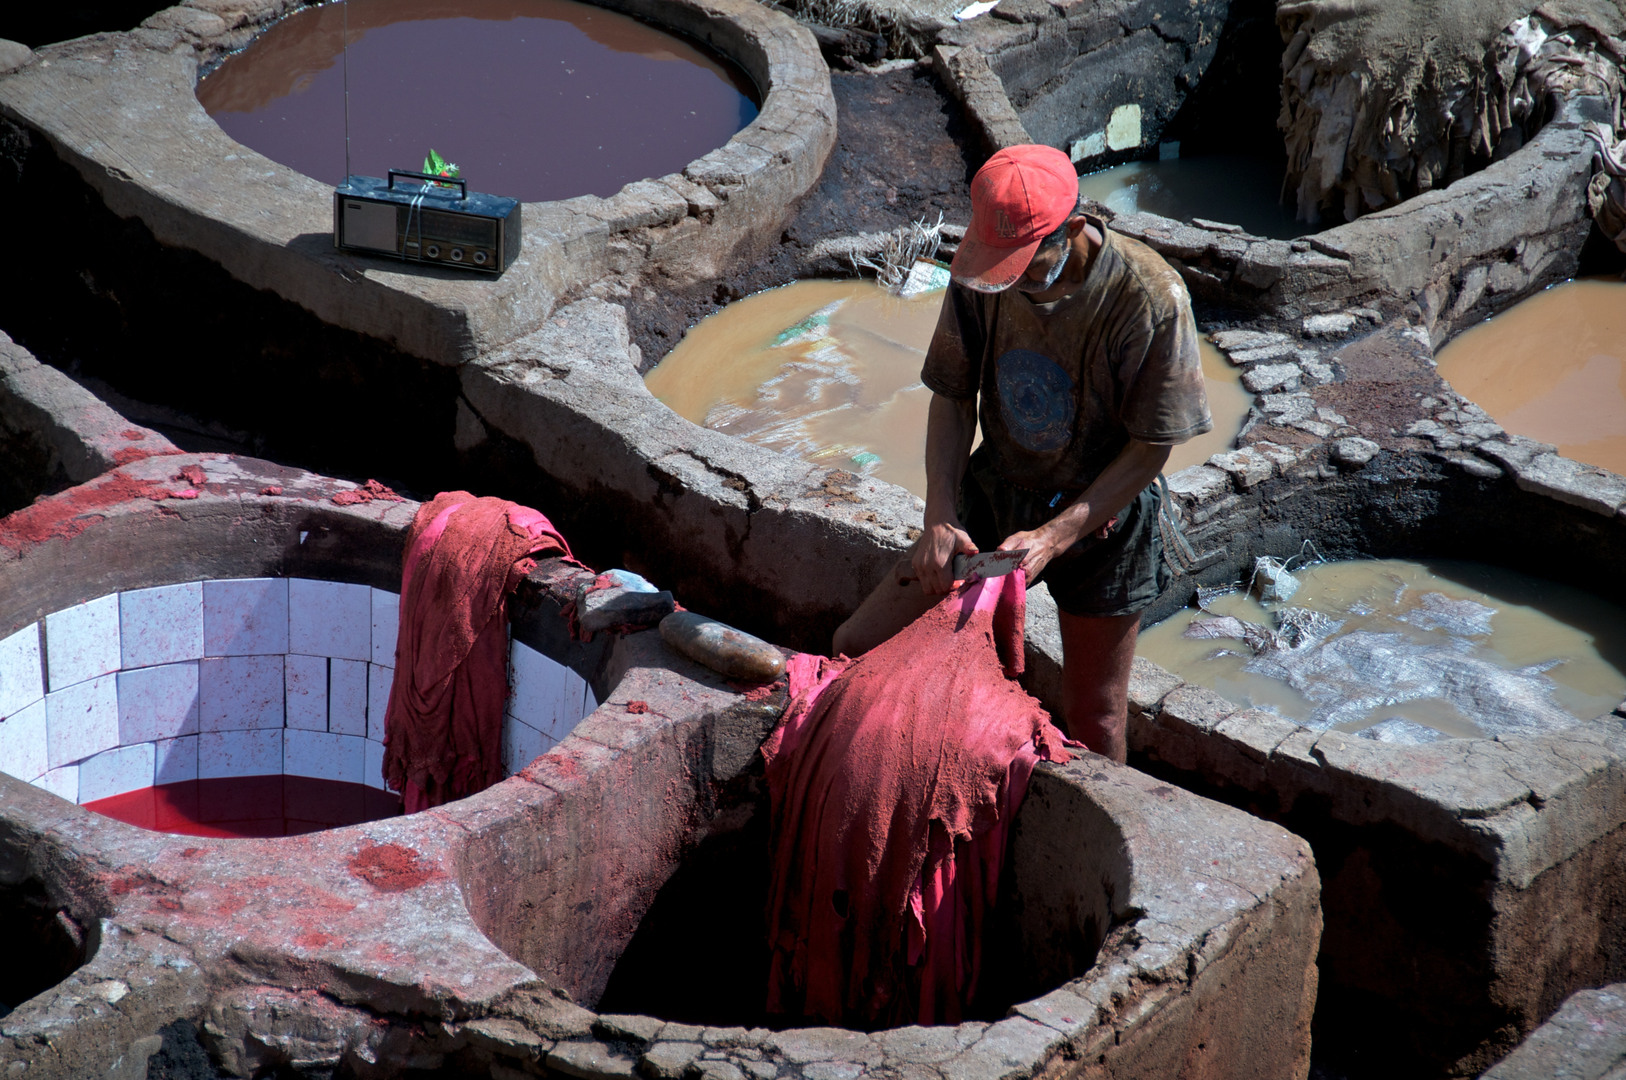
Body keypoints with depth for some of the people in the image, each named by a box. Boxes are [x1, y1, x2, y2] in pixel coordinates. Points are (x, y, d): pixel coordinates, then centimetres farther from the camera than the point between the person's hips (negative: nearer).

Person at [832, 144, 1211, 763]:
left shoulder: (1151, 297, -26)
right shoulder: (983, 272, -14)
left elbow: (1151, 449, -17)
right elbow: (953, 398, -4)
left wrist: (1054, 536, -23)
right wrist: (939, 519, -17)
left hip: (1101, 517, -4)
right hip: (996, 497, 4)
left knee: (1092, 719, 7)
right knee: (856, 649, 1)